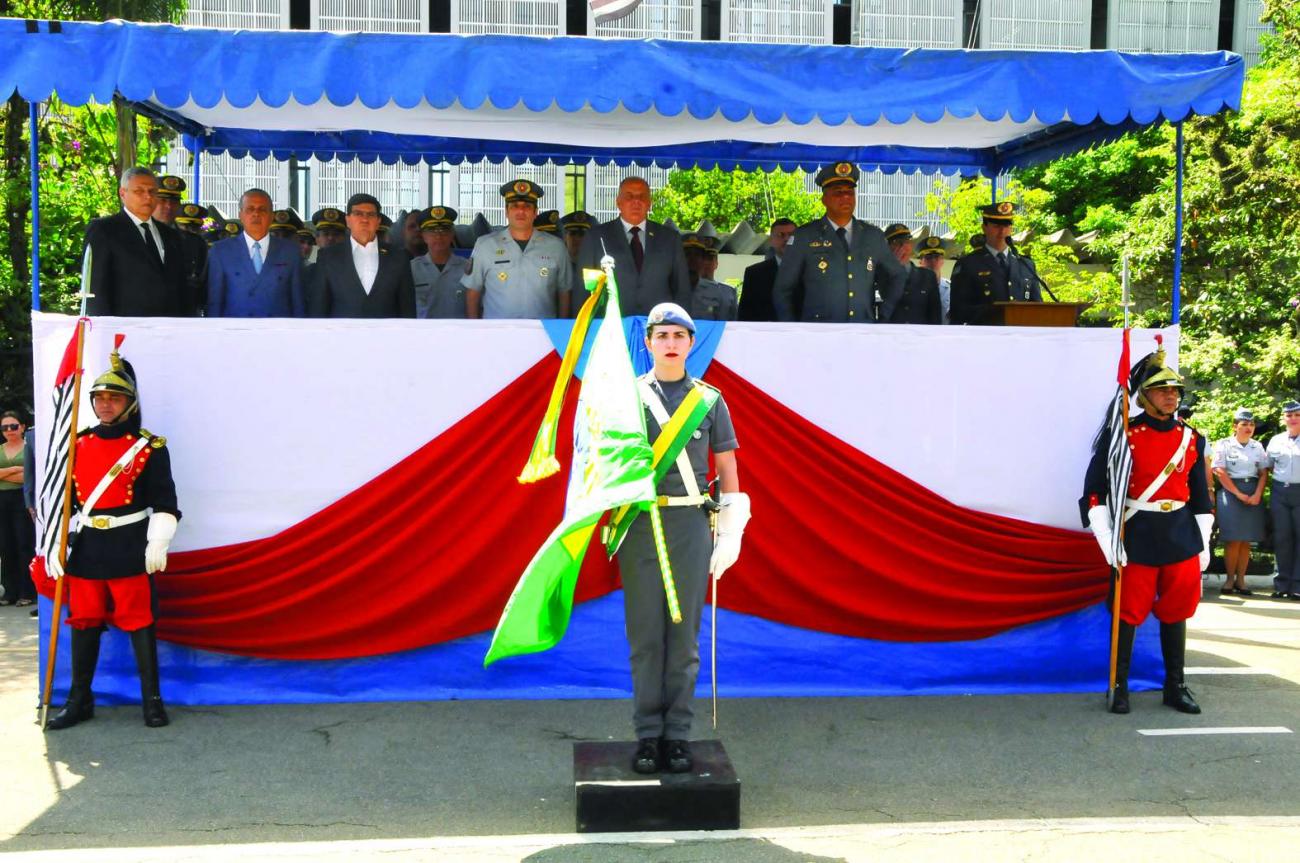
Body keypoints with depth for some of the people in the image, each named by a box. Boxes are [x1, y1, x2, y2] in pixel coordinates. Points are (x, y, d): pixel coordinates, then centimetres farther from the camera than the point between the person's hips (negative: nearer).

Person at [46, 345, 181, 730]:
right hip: (86, 549, 4)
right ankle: (80, 700, 22)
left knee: (139, 622, 0)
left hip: (130, 549, -4)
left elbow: (164, 504, -6)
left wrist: (158, 545, -16)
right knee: (84, 621, 10)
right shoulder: (78, 445, 9)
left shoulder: (149, 448, -3)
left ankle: (152, 699, 10)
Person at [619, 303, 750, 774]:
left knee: (684, 633, 4)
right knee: (645, 633, 2)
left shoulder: (709, 400, 7)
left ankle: (677, 735, 13)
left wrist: (731, 533, 4)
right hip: (639, 524, 0)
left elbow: (728, 471, 10)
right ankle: (647, 735, 11)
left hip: (691, 526, 1)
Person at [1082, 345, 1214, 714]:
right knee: (1129, 612, 2)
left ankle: (1176, 687, 24)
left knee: (1176, 611, 12)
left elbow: (1201, 496, 15)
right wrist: (1106, 540, -14)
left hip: (1182, 535, 4)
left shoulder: (1191, 439, 7)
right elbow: (1094, 491, -8)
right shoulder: (1122, 435, -7)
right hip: (1137, 536, -4)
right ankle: (1119, 687, 13)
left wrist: (1203, 543, 12)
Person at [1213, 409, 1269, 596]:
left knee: (1246, 541, 3)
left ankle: (1240, 579, 8)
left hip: (1253, 495, 4)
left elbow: (1263, 473, 7)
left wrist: (1257, 495, -9)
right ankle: (1230, 579, 3)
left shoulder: (1257, 446, 12)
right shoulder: (1224, 445, 0)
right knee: (1233, 539, -6)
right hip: (1230, 493, -4)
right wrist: (1239, 494, -13)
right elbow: (1220, 473, -8)